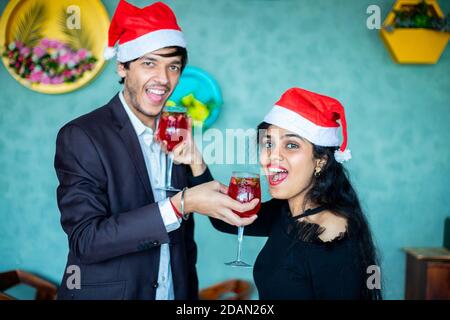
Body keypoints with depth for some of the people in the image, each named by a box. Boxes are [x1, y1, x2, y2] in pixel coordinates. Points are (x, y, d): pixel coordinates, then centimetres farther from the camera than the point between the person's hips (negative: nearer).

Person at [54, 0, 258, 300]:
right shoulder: (80, 136, -16)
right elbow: (85, 240, -23)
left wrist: (195, 163, -16)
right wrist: (181, 204, -31)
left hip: (176, 291, 5)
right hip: (106, 291, -5)